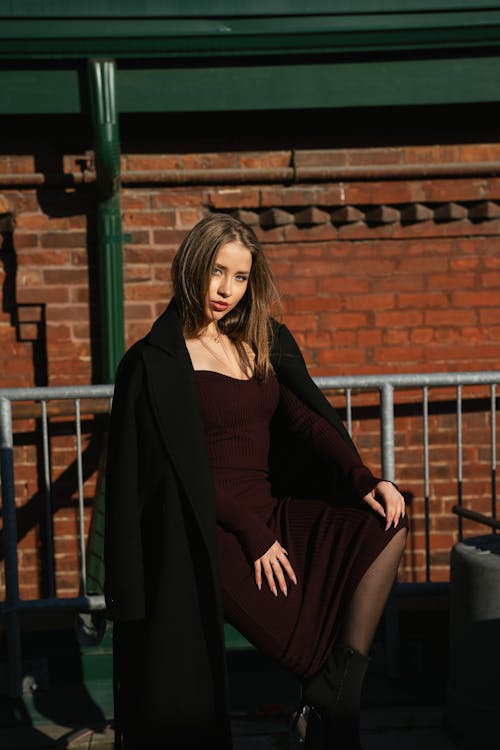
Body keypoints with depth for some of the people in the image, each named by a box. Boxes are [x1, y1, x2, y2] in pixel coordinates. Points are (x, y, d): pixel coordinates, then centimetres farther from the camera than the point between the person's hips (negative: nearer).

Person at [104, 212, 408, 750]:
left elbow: (305, 419, 3)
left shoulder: (259, 344, 13)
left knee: (389, 526, -16)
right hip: (216, 533, -6)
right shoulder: (158, 362, -5)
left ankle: (329, 704, -12)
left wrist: (364, 481, -12)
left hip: (273, 512, 6)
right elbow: (187, 467, -10)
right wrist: (254, 535, -16)